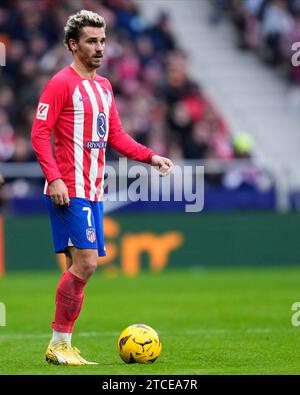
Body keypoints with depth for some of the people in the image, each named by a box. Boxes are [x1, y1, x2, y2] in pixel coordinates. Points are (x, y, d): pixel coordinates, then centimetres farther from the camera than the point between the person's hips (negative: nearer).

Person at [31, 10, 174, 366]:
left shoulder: (103, 86, 17)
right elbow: (39, 133, -13)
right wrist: (54, 178, -22)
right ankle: (58, 345, -7)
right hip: (69, 191, -9)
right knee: (85, 263, -15)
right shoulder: (61, 83, -9)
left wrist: (151, 157, 10)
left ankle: (62, 346, 13)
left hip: (93, 191, 9)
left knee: (80, 266, 8)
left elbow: (115, 136, 23)